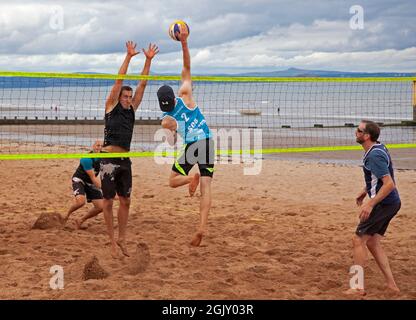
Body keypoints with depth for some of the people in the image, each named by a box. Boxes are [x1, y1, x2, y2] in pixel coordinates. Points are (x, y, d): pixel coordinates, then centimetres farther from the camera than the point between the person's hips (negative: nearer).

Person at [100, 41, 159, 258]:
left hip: (125, 160, 5)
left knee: (125, 201, 6)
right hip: (109, 159, -5)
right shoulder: (112, 106, 1)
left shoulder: (131, 109, 13)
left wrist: (148, 60, 3)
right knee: (108, 201, 1)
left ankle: (122, 239, 15)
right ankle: (112, 240, 8)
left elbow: (142, 84, 9)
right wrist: (129, 56, -10)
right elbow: (119, 80, -6)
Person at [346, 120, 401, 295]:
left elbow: (389, 184, -27)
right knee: (372, 242, 16)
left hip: (384, 203, -10)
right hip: (391, 203, 10)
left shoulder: (375, 155, -22)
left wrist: (370, 204, -28)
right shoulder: (378, 148, 10)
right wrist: (364, 192, 25)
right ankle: (391, 284, 18)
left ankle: (358, 287, -1)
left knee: (359, 240, -4)